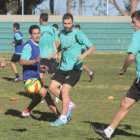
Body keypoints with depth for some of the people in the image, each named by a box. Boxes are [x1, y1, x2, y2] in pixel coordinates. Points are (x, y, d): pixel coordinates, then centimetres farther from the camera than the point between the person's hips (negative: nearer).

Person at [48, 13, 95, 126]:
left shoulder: (78, 34, -10)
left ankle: (63, 118, -5)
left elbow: (92, 47, -14)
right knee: (52, 87, -3)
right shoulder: (61, 34, 9)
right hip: (63, 67, 7)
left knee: (64, 90, -14)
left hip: (75, 68, -7)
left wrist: (84, 55, -31)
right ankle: (68, 105, 17)